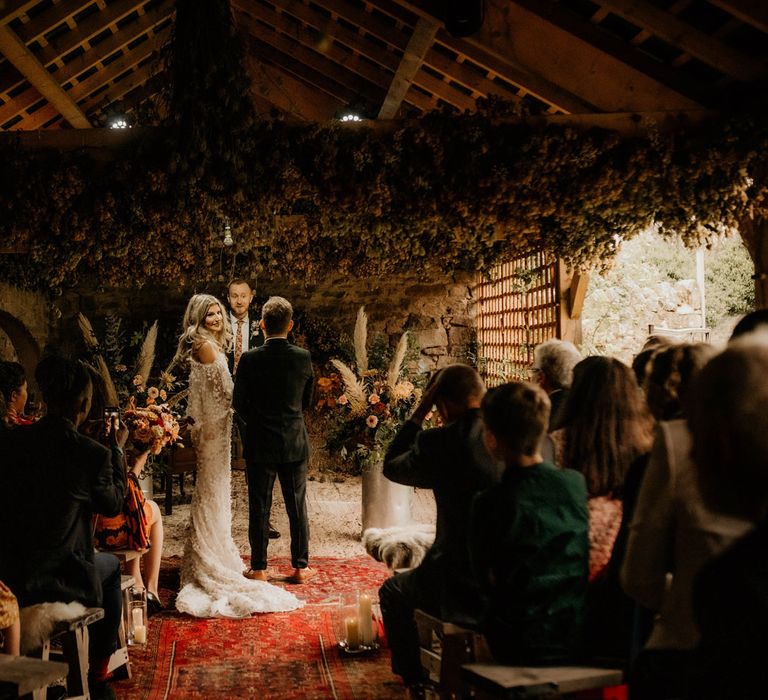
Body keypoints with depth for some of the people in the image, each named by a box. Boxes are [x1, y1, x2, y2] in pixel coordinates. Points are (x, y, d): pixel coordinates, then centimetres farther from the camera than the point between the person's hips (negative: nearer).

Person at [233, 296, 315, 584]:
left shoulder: (250, 359, -11)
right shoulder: (303, 358, -5)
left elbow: (239, 403, -5)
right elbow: (307, 401, 6)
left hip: (259, 444, -1)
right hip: (295, 443, 2)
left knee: (259, 508, 8)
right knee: (297, 506, 10)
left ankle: (259, 568, 14)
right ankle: (300, 567, 17)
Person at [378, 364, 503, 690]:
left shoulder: (439, 442, -16)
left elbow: (392, 467, 5)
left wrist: (420, 411, 4)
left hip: (467, 590, -5)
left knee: (393, 591, 26)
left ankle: (415, 680, 39)